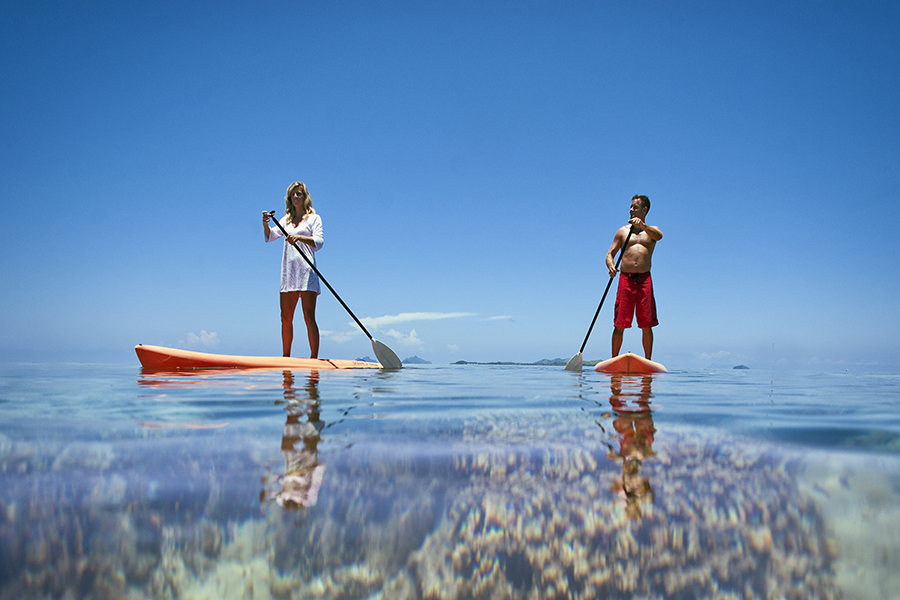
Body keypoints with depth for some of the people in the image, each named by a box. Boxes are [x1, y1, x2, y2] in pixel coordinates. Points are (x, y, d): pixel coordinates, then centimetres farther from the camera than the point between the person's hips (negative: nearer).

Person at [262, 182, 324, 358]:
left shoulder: (313, 218, 5)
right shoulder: (286, 219, 21)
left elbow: (319, 242, -9)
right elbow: (270, 236, 11)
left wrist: (299, 237, -26)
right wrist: (265, 224, -9)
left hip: (306, 271, -5)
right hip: (288, 272, 5)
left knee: (309, 317, -10)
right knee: (286, 317, 5)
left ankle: (314, 358, -10)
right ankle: (286, 357, 13)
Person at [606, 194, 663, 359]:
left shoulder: (651, 230, 13)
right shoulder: (623, 231, 16)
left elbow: (659, 236, -12)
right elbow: (610, 254, 10)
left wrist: (643, 226, -32)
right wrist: (611, 266, -13)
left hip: (645, 279, 0)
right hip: (625, 279, 0)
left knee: (646, 325, -1)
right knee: (620, 325, -4)